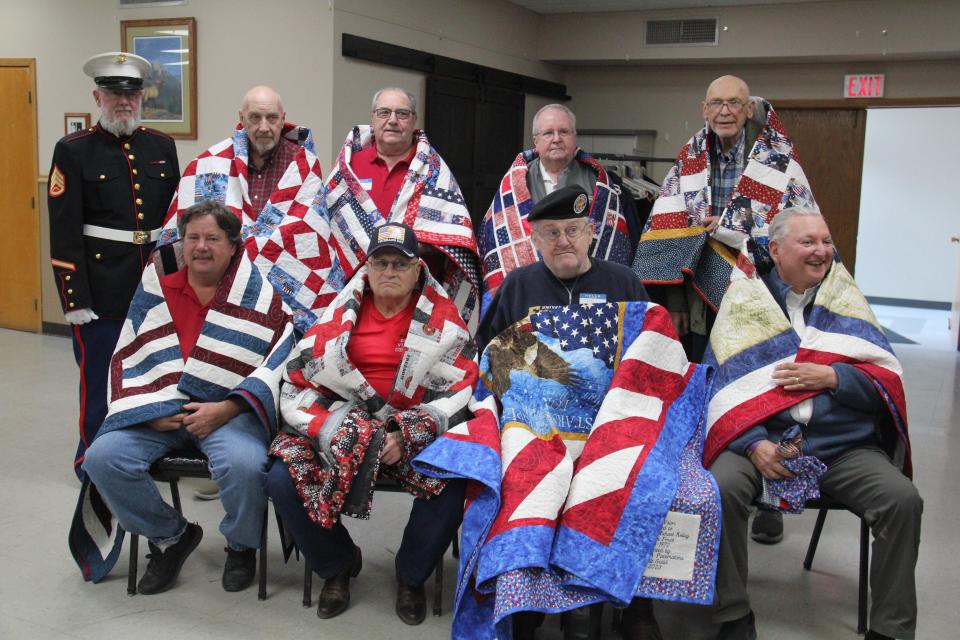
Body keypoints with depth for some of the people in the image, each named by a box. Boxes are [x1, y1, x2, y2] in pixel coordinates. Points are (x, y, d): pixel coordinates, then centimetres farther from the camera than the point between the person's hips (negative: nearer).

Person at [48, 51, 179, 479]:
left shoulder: (162, 147, 10)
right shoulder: (73, 151, -2)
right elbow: (64, 233, -8)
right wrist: (74, 298, -13)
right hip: (102, 290, -4)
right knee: (99, 378, 5)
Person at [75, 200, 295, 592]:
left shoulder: (260, 294, 4)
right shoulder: (156, 291, 13)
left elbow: (281, 362, -5)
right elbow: (126, 357, 14)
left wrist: (226, 409, -16)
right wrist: (149, 408, -3)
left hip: (230, 410, -3)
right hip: (158, 409, 4)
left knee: (244, 465, -34)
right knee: (102, 457, -20)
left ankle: (242, 546, 3)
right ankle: (169, 537, 8)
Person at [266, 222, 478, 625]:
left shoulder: (442, 317, 2)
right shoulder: (342, 312, 6)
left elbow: (462, 385, -5)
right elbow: (300, 380, 3)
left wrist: (408, 436, -16)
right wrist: (333, 431, -14)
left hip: (418, 429, -1)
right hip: (340, 424, 2)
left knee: (451, 486, -29)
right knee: (282, 480, -20)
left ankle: (412, 577, 3)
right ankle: (336, 566, 9)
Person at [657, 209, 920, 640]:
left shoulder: (845, 300, 13)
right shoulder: (745, 302, 6)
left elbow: (888, 378, 8)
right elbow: (724, 388, -2)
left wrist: (832, 377, -10)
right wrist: (753, 445, -18)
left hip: (844, 444, 2)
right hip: (761, 439, -2)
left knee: (903, 501, -23)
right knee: (721, 489, -30)